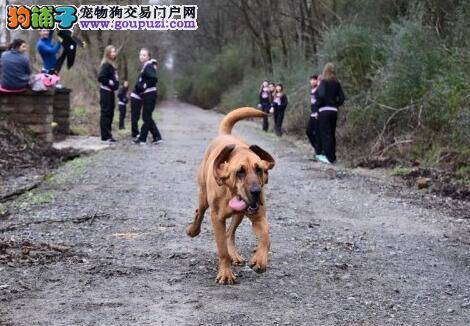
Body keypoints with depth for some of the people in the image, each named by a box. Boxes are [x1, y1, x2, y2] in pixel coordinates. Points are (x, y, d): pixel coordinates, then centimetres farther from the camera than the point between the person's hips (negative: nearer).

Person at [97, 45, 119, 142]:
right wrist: (110, 82, -19)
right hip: (105, 91, -9)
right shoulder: (106, 65, -13)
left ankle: (108, 135, 18)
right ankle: (105, 136, -4)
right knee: (106, 113, -6)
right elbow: (100, 78, -20)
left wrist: (115, 83, 5)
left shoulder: (112, 65, 14)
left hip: (110, 91, 9)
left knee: (110, 113, 12)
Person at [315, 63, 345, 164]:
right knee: (332, 133, 13)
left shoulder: (324, 82, -8)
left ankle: (329, 157, -4)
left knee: (325, 134, -2)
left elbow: (321, 95, -21)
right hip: (334, 111, 6)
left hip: (324, 111, -6)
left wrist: (317, 106, -8)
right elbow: (342, 98, 4)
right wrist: (335, 105, 14)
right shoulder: (337, 83, 8)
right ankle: (332, 156, 17)